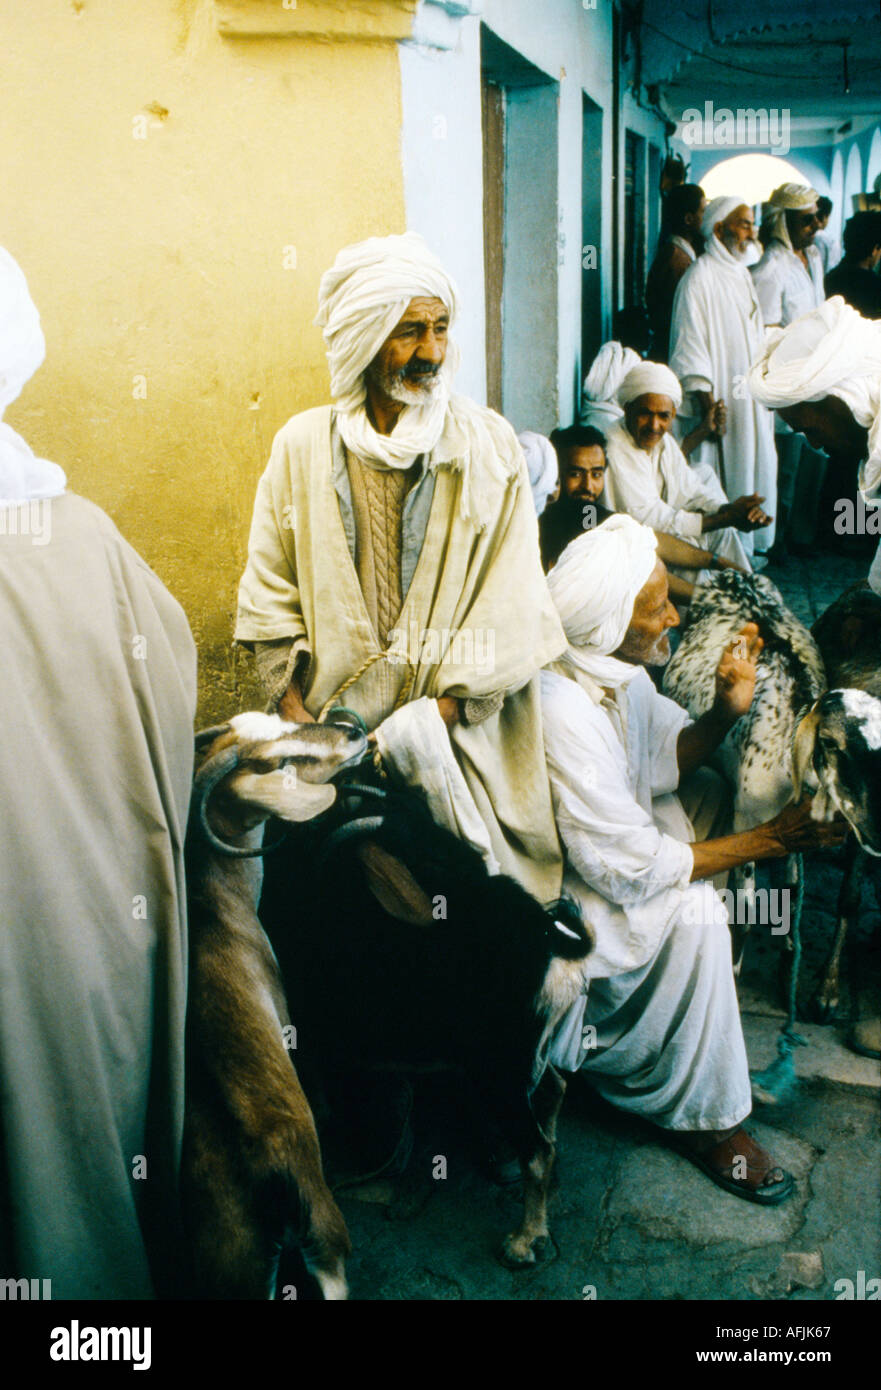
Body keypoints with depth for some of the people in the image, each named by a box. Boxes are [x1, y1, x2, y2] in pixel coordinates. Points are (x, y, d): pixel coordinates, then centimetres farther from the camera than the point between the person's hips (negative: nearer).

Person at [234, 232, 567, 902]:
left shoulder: (489, 446, -3)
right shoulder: (303, 445, 2)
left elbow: (508, 617, -6)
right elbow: (269, 595, 5)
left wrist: (434, 719, -11)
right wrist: (301, 723, -3)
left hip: (454, 730, -1)